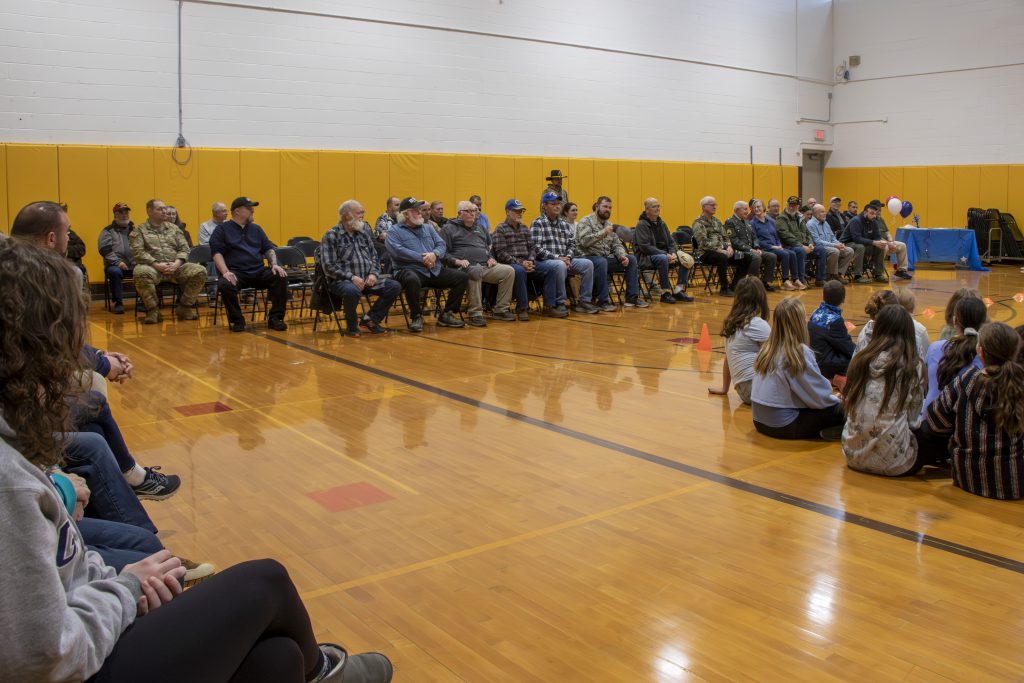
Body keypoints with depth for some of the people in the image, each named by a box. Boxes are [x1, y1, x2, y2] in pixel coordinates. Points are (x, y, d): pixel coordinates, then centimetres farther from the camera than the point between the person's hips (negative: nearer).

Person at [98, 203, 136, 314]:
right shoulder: (108, 231, 12)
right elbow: (105, 250, 0)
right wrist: (117, 262, -13)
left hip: (136, 265, 2)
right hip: (116, 265, -2)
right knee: (114, 272, -35)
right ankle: (118, 302, -20)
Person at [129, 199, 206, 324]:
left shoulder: (173, 228, 21)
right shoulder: (139, 230, 10)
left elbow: (184, 248, 12)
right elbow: (138, 252, -4)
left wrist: (177, 263, -8)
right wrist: (156, 264, -17)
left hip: (175, 267, 3)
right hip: (153, 267, -3)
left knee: (200, 271, -22)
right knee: (141, 273, -39)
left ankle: (184, 307, -5)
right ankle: (153, 310, -17)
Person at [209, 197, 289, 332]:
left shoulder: (256, 229, 21)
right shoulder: (222, 229, 7)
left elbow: (268, 249, 20)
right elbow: (217, 253, -3)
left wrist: (274, 264, -1)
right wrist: (225, 272, -20)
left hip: (259, 272, 4)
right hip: (236, 273, -4)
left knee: (281, 278, -21)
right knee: (225, 285, -36)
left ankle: (275, 318, -10)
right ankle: (237, 320, -12)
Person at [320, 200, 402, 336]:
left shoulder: (364, 232, 16)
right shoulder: (331, 236, -3)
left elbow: (374, 257, 17)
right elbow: (329, 266, -11)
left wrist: (374, 274, -3)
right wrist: (351, 277, -20)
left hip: (367, 279, 6)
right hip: (342, 281, -6)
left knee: (394, 286, -10)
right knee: (352, 290, -39)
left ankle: (370, 319, 3)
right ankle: (351, 326, -10)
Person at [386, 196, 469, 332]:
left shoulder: (428, 227, 22)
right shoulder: (394, 231, 4)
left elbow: (441, 244, 13)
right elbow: (398, 251, -14)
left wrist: (434, 254, -11)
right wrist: (422, 259, -16)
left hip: (435, 270, 6)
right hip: (410, 270, -6)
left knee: (462, 277, -9)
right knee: (412, 280, -42)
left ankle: (447, 314, 1)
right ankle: (416, 317, -19)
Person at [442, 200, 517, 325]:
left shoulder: (480, 228, 29)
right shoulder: (449, 229, 9)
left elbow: (490, 246, 36)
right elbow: (443, 252, -1)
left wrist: (491, 258, 14)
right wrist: (457, 261, -17)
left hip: (485, 266, 6)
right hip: (465, 267, -6)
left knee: (509, 271, -16)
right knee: (475, 273, -42)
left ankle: (500, 310, -8)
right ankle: (475, 314, -33)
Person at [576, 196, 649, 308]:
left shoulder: (609, 224, 17)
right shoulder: (586, 222, -5)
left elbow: (617, 244, 13)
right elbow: (584, 241, -22)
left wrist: (622, 256, -8)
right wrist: (603, 233, -30)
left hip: (607, 257, 8)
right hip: (590, 257, -8)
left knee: (631, 259, -4)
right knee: (601, 262, -39)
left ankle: (632, 298, -4)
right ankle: (603, 301, -31)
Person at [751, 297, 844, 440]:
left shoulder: (766, 348, 4)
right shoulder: (800, 352, -17)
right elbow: (820, 397, -10)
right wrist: (837, 400, 11)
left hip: (760, 421, 7)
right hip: (783, 426, -7)